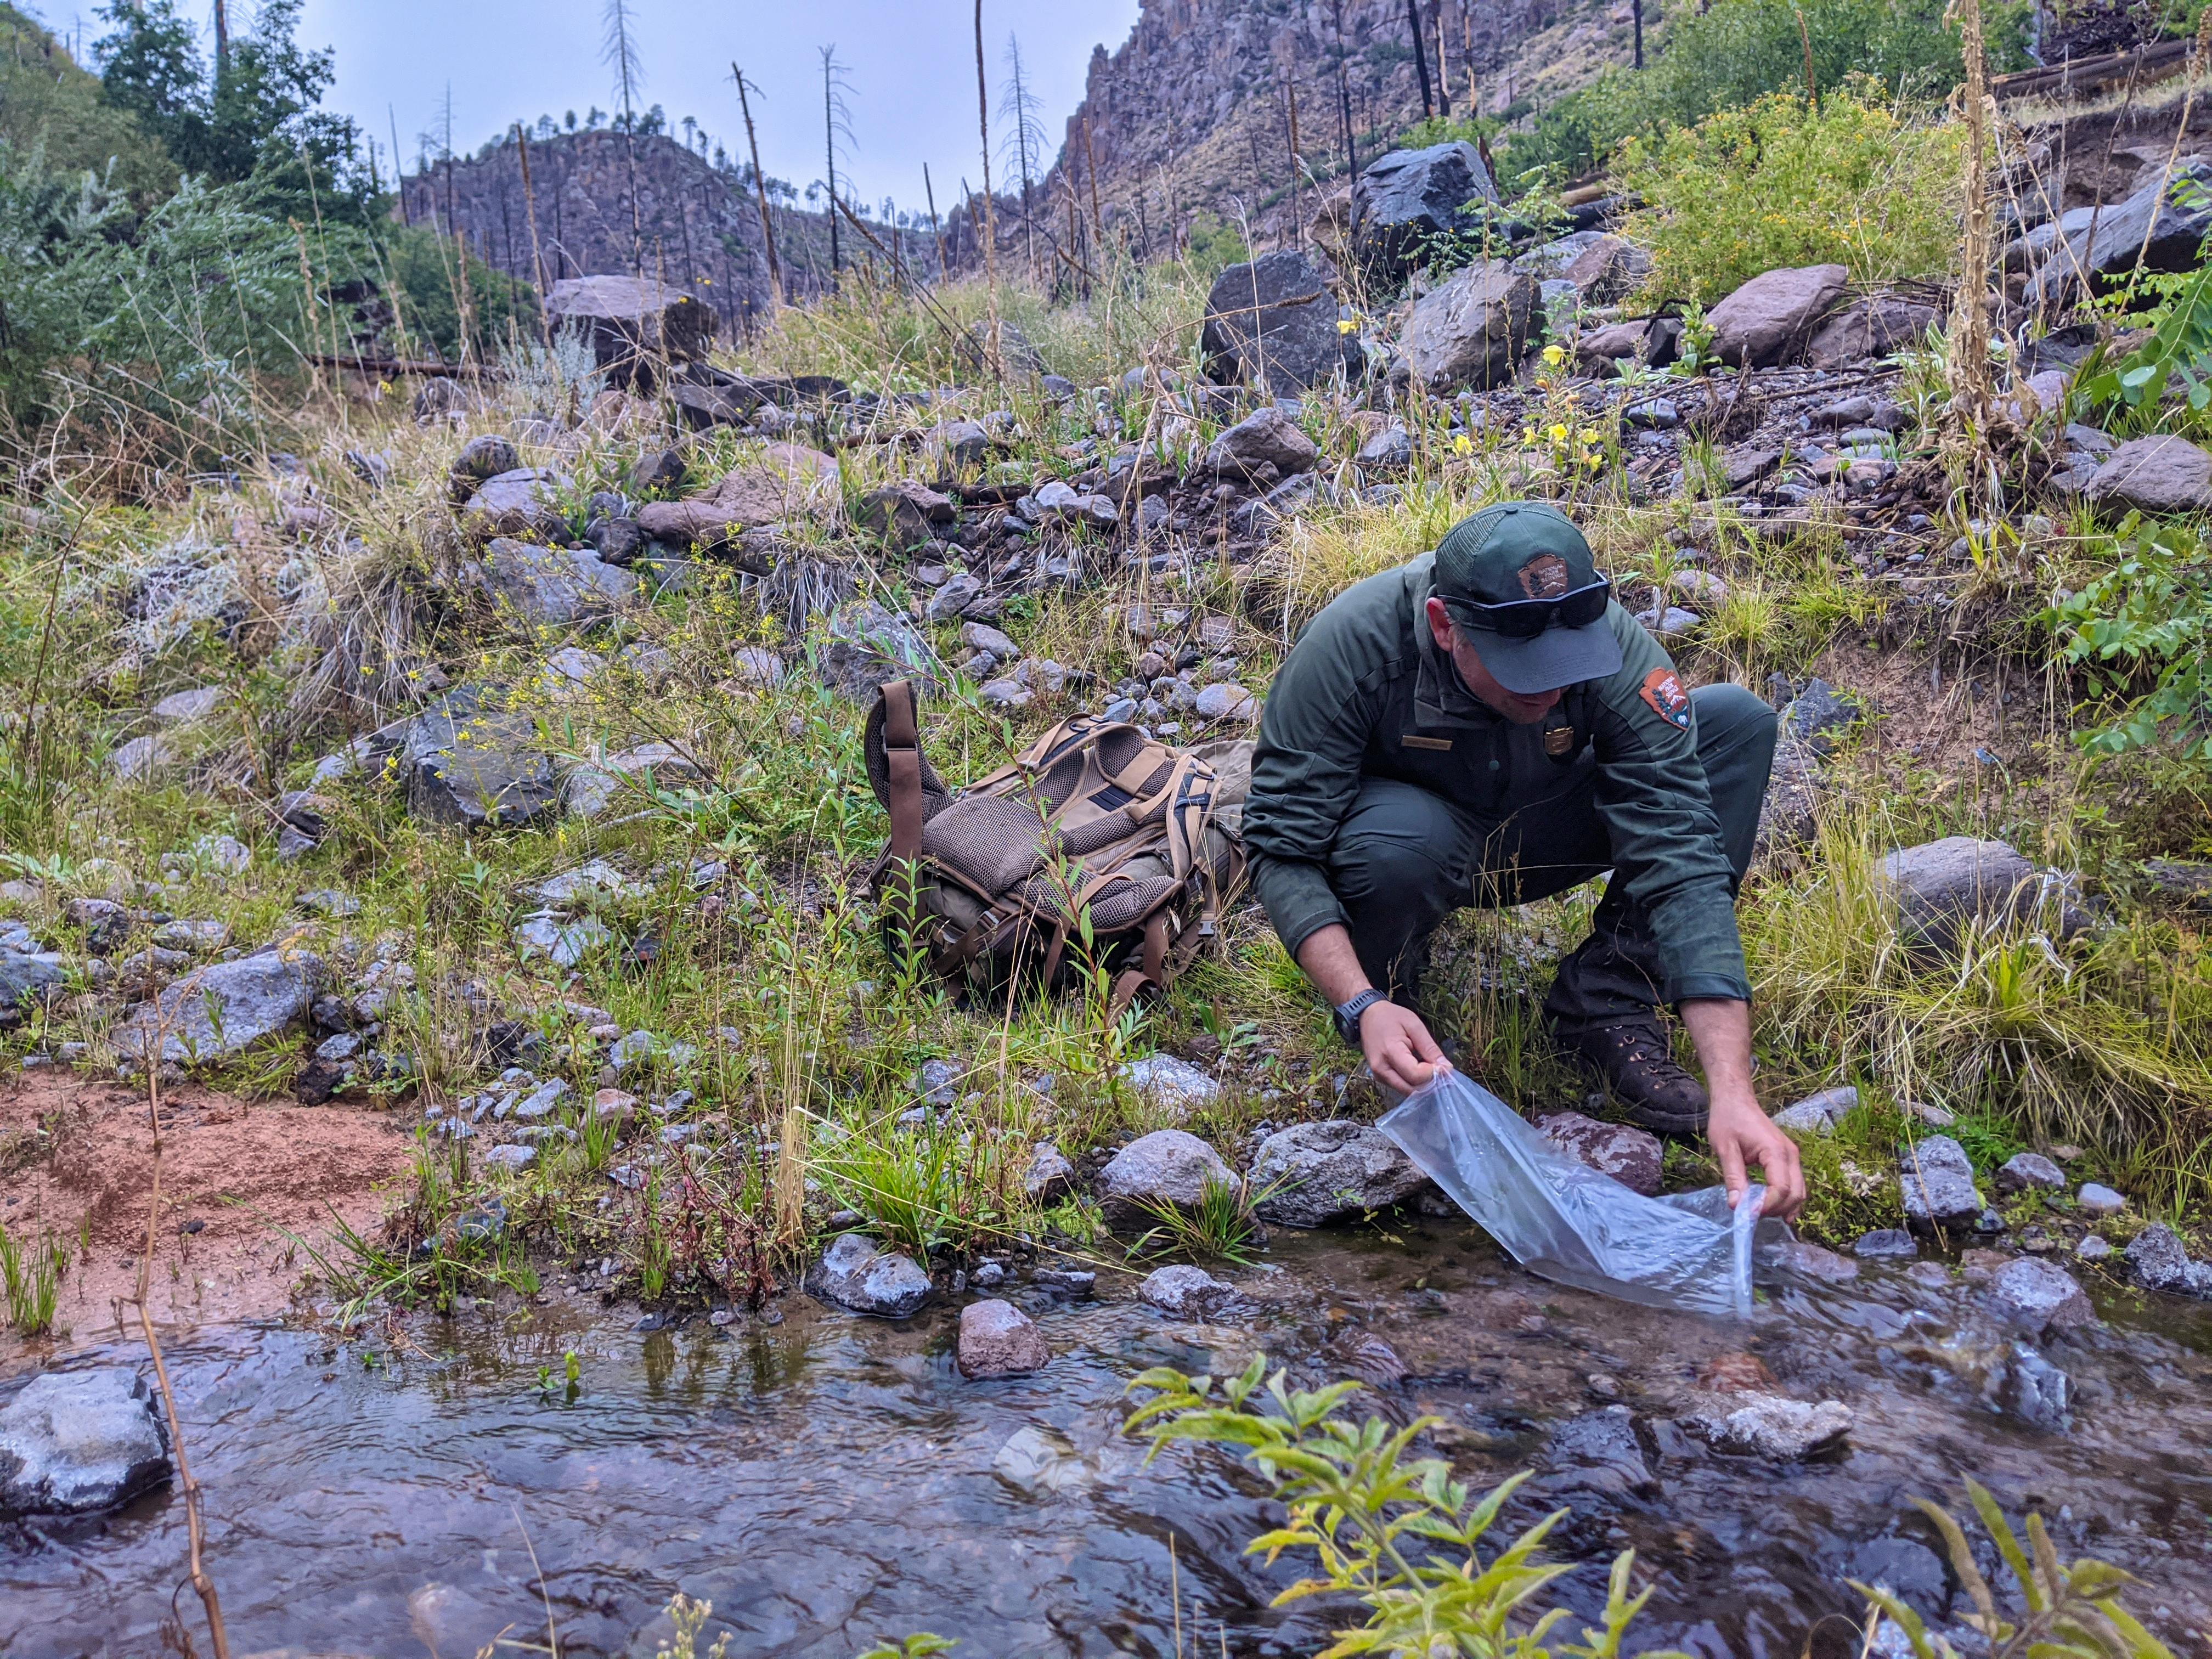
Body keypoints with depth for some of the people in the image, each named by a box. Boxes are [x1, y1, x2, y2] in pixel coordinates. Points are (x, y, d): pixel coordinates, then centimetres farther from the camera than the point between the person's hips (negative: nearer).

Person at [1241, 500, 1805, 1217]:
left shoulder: (1613, 647, -29)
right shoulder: (1353, 642, -33)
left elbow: (1681, 861, -33)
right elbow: (1283, 846, -29)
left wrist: (1733, 1093, -41)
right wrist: (1362, 1007, -44)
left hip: (1535, 839, 3)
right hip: (1415, 832, -2)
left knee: (1739, 721, -18)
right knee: (1397, 837, -40)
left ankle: (1606, 1005, -12)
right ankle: (1390, 993, -5)